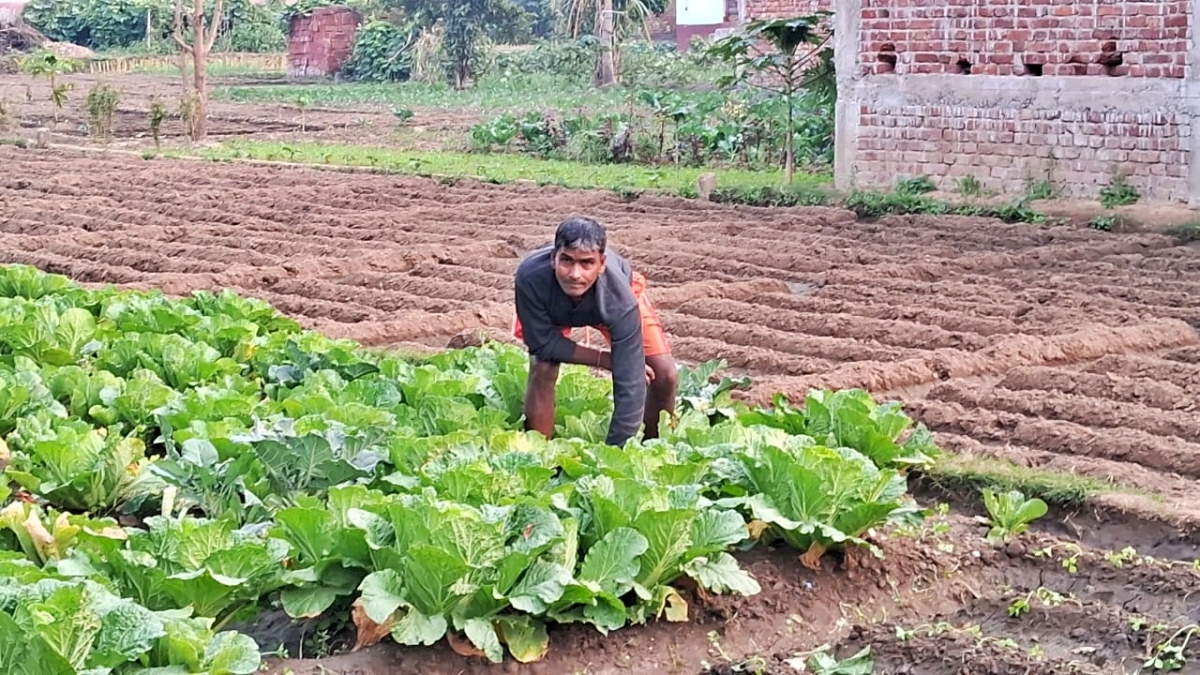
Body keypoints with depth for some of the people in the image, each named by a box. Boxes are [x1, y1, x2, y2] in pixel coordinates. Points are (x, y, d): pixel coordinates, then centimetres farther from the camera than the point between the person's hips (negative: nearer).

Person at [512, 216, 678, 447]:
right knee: (542, 370, -24)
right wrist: (606, 360, -32)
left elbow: (630, 387, -42)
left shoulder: (619, 299, -44)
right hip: (552, 304, 0)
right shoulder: (531, 277, -44)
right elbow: (543, 344, -29)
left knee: (665, 376, -13)